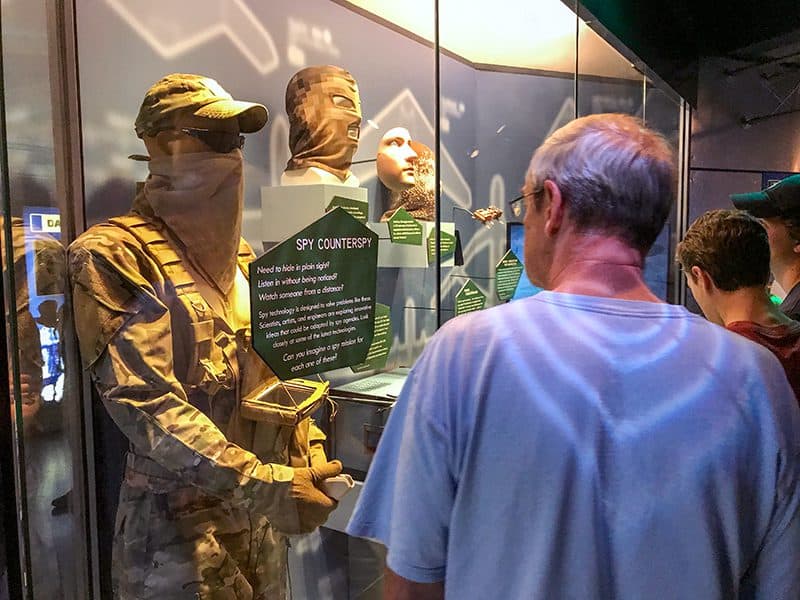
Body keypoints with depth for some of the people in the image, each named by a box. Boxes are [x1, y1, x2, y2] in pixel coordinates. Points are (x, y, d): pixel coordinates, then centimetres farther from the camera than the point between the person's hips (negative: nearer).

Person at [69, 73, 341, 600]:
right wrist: (264, 485, -25)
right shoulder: (115, 256, -13)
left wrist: (307, 448, 1)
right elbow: (145, 404, -22)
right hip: (180, 526, -6)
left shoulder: (241, 256, 10)